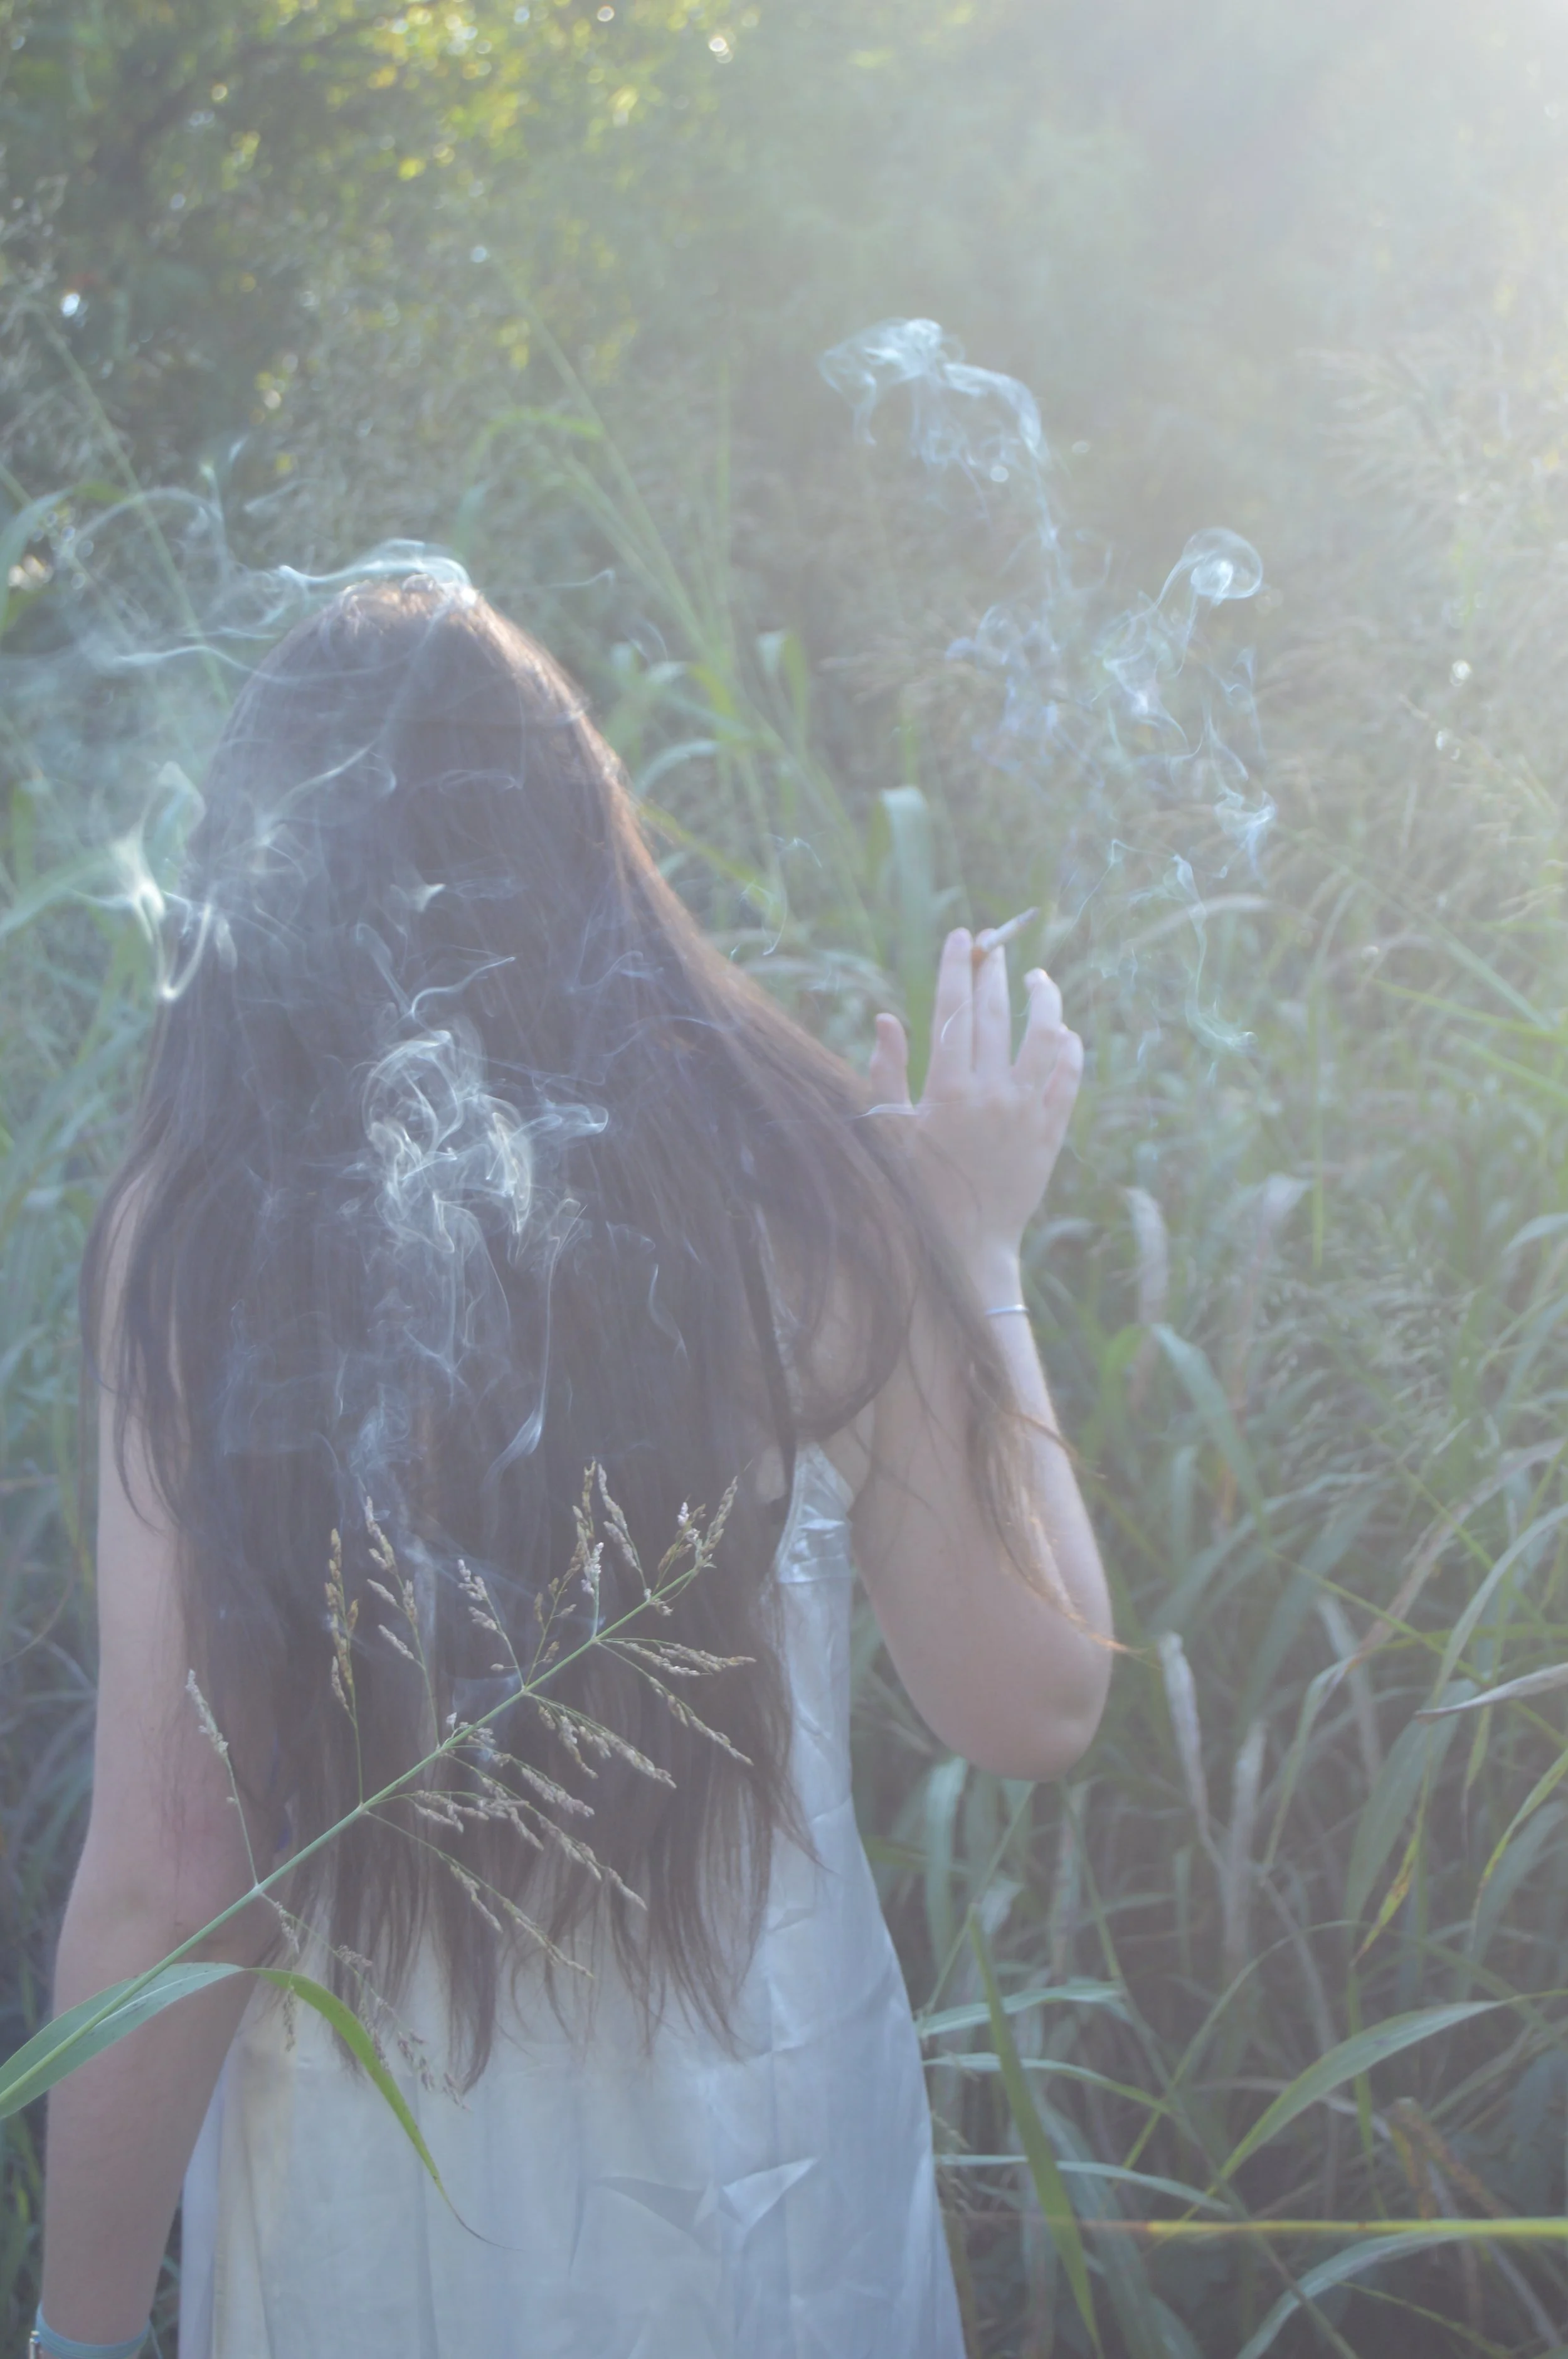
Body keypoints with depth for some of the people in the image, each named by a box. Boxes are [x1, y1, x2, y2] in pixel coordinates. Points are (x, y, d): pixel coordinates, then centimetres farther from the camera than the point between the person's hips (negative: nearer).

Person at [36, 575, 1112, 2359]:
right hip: (762, 2199, 1)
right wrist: (977, 1254, 3)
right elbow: (1036, 1707, -4)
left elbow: (165, 1878, -15)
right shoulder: (801, 1190, -14)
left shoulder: (192, 1236, -16)